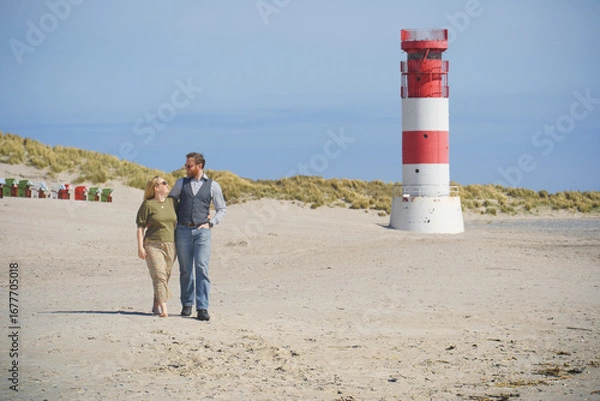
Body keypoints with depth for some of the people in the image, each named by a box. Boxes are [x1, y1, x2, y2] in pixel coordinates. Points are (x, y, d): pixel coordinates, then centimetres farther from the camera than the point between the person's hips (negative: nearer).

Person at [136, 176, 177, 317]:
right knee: (159, 276, -15)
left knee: (165, 277, 7)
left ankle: (156, 305, 22)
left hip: (170, 245, 5)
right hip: (153, 245, -5)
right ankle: (163, 308, -23)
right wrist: (140, 247, -7)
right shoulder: (148, 205, -3)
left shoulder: (172, 202, 10)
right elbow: (141, 227, -1)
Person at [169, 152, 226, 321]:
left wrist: (210, 223, 0)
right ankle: (187, 304, 15)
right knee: (186, 270, 4)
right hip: (183, 230, 2)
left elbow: (222, 209, 13)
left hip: (202, 231, -2)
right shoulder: (181, 183, 11)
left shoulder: (213, 186, 6)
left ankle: (202, 308, -13)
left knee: (202, 269, -11)